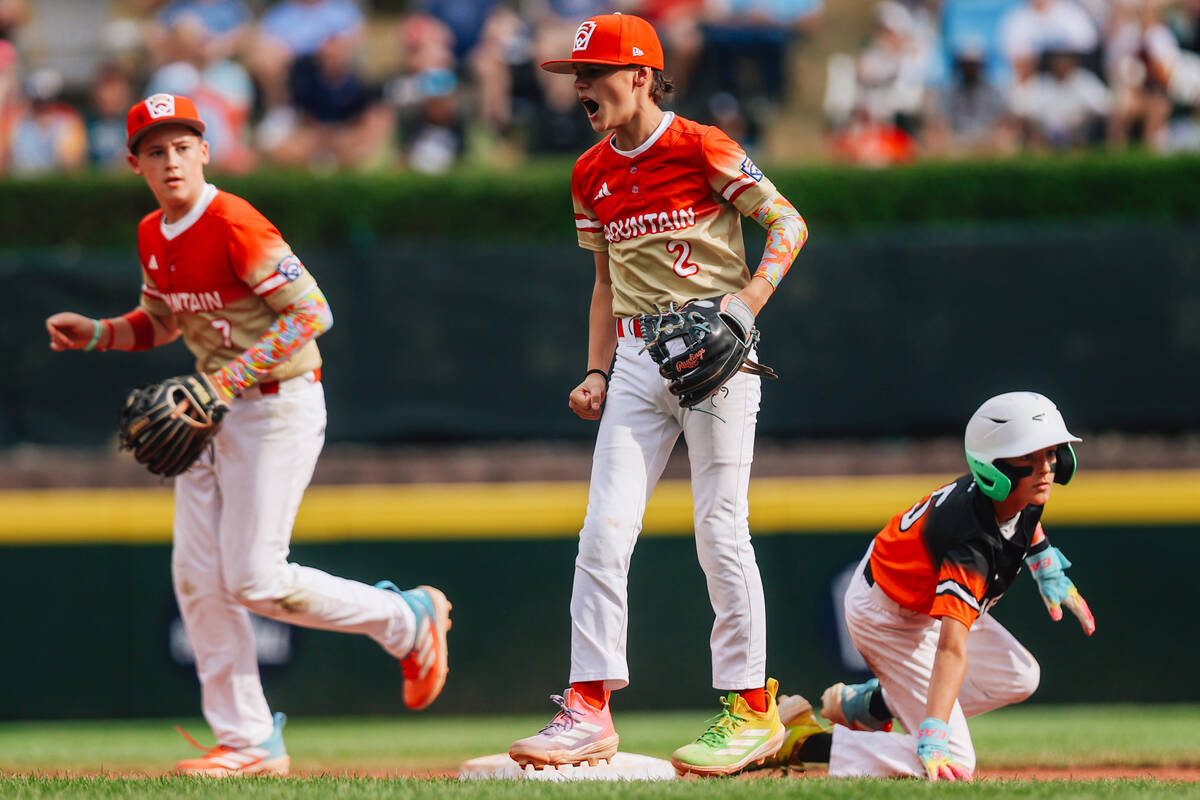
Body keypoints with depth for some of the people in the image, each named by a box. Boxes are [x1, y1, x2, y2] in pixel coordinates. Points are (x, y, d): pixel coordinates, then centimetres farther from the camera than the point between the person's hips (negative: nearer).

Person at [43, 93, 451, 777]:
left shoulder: (235, 226, -20)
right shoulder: (153, 235, 7)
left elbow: (312, 313, -24)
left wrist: (228, 380, -26)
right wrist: (97, 334, 5)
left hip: (281, 405, -9)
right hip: (214, 409, 9)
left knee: (255, 580, -10)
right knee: (198, 579, 2)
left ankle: (409, 620, 11)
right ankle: (250, 743, 10)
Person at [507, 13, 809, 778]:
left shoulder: (701, 148, -7)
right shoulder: (592, 177, 13)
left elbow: (788, 223, -9)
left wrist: (748, 301, -21)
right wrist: (598, 372, 10)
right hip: (638, 360, 6)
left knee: (721, 531, -4)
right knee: (604, 530, -5)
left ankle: (752, 707, 6)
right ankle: (589, 708, -5)